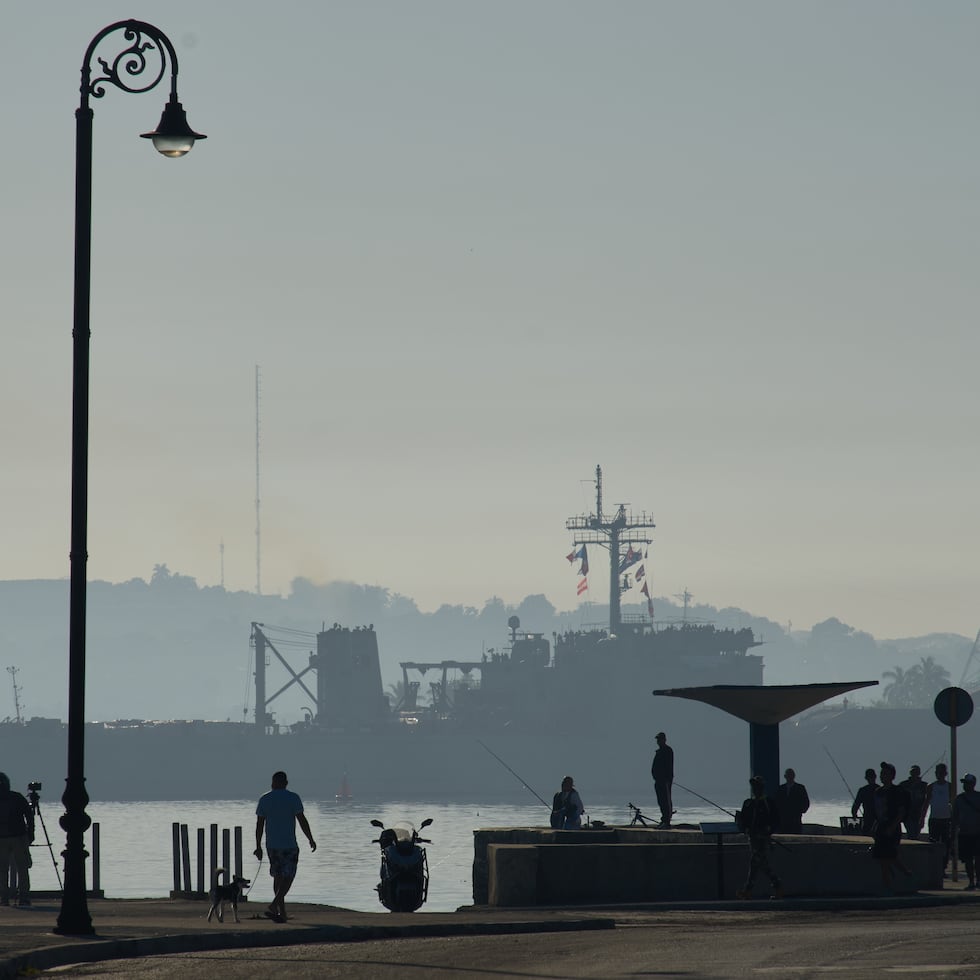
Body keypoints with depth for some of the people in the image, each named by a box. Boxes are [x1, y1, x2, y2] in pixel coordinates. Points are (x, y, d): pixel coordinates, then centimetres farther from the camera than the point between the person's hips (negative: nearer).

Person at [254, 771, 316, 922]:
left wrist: (258, 846, 7)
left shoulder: (264, 799, 2)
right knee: (288, 877, 1)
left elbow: (259, 824, 2)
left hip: (271, 844, 4)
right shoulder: (293, 798, -7)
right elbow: (302, 821, -7)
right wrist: (311, 840, 4)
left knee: (278, 877, 15)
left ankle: (282, 912, 16)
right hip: (289, 845, -4)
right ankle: (273, 907, -17)